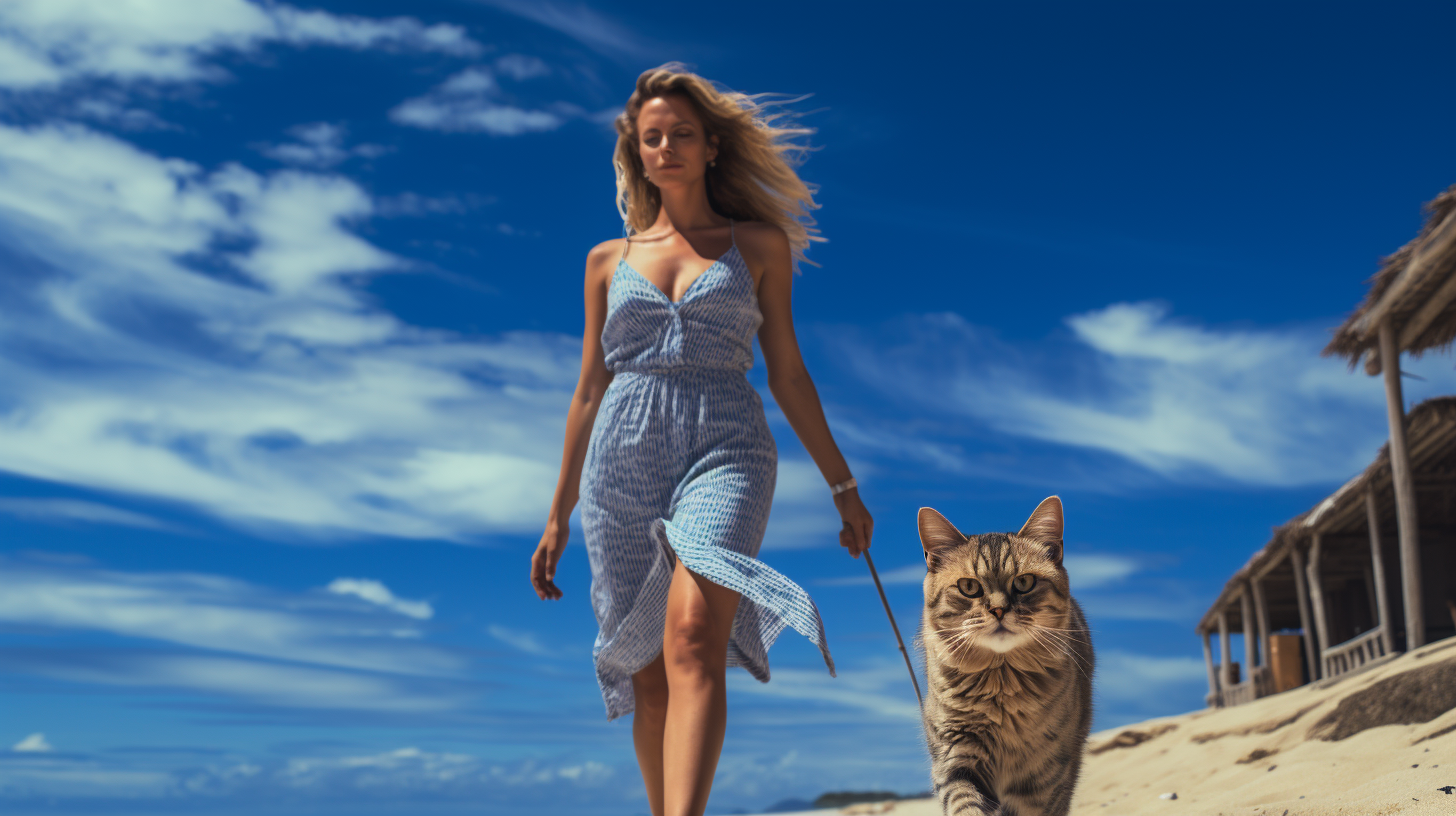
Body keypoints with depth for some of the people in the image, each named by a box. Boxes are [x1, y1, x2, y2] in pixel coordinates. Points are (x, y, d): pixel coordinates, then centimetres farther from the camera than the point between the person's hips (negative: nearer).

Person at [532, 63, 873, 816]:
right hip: (624, 459, 3)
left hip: (724, 449, -2)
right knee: (648, 675, 4)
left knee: (693, 638, -26)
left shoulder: (759, 243, 12)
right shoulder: (609, 259, 15)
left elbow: (786, 372, 13)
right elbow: (589, 391, 17)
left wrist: (842, 485, 11)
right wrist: (558, 515, 17)